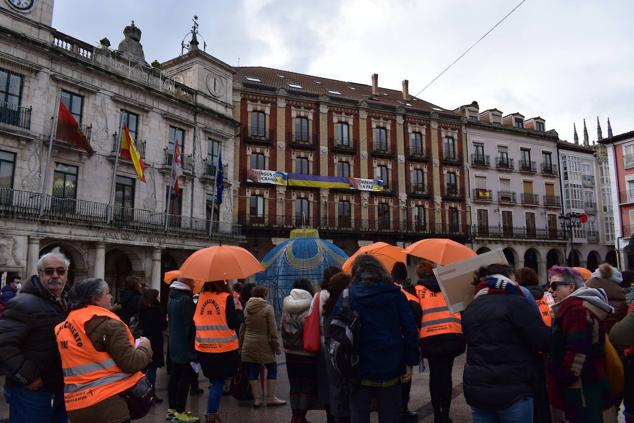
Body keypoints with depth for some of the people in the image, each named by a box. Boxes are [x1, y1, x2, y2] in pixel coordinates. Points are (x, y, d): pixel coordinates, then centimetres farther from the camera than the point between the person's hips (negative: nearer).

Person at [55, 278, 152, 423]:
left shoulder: (63, 327, 8)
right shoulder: (107, 323, -15)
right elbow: (131, 363, -17)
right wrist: (145, 346, 1)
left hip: (77, 405, 8)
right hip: (107, 402, -8)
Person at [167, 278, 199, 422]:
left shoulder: (172, 298, 10)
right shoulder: (186, 300, -20)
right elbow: (190, 325, -21)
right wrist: (193, 348, -15)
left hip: (174, 345, 9)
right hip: (185, 346, -9)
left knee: (174, 377, 15)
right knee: (186, 378, -2)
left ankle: (172, 409, 23)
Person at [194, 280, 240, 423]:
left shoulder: (201, 297, 2)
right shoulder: (227, 297, -11)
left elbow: (195, 321, 10)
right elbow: (234, 324, -11)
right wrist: (237, 309, 3)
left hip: (204, 349, 5)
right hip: (225, 348, -5)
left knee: (215, 381, 19)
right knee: (218, 382, 8)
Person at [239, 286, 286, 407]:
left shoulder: (246, 308, 5)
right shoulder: (268, 308, -10)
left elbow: (242, 329, 9)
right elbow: (272, 330, -11)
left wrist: (241, 345, 16)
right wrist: (276, 346, -4)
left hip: (249, 345, 5)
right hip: (264, 345, -5)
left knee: (253, 371, 9)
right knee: (272, 369, 9)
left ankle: (257, 399, 13)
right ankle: (271, 398, 11)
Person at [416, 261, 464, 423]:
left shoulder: (419, 289, 6)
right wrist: (462, 331, 16)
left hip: (430, 337, -1)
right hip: (452, 335, 2)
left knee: (435, 374, 10)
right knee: (446, 374, 8)